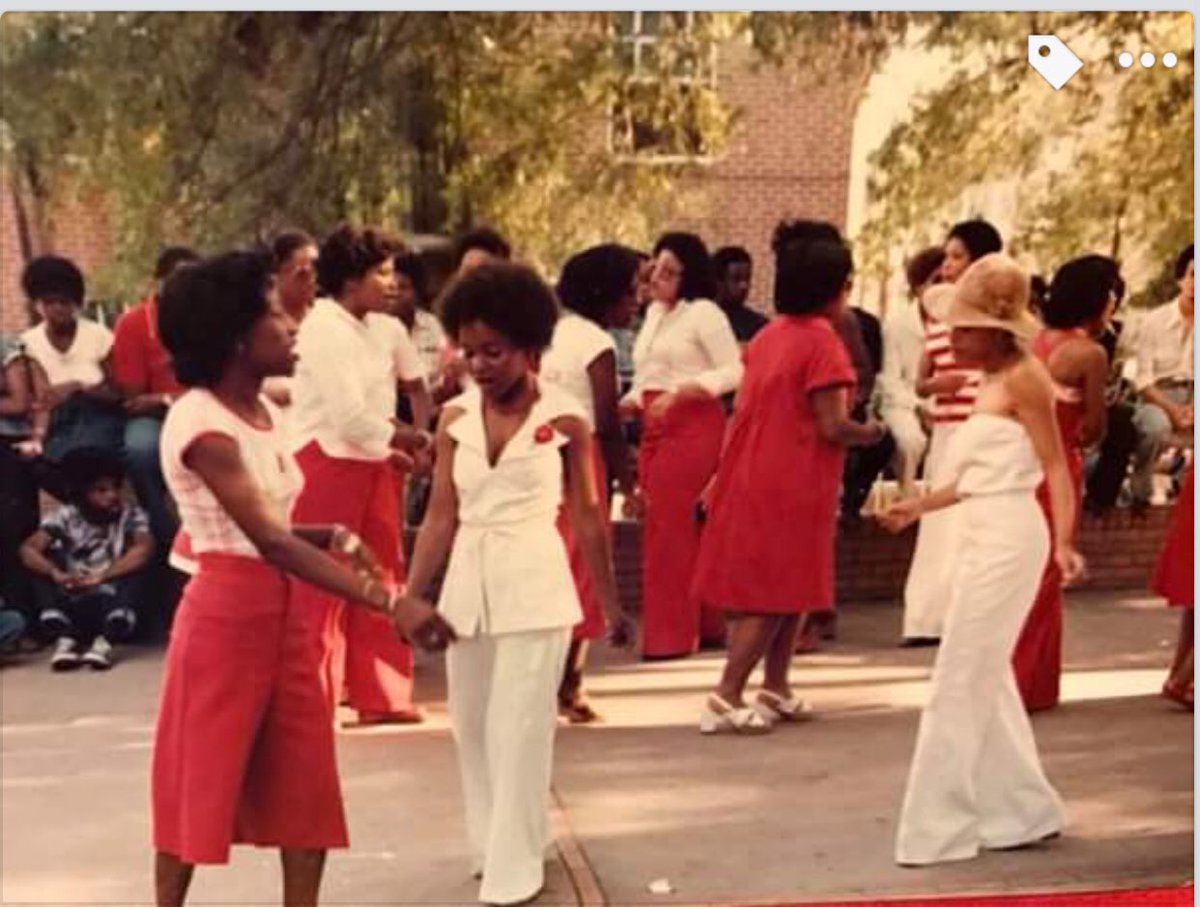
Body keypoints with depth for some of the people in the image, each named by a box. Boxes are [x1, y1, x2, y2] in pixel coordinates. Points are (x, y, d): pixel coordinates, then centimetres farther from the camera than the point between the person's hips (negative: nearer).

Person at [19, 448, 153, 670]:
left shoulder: (131, 514, -4)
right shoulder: (66, 517, -1)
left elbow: (144, 548, -25)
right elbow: (28, 549, -15)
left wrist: (101, 577, -38)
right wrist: (56, 573, -36)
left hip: (114, 602, -1)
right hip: (73, 606, 1)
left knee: (135, 563, -23)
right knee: (42, 563, -15)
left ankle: (105, 640, -33)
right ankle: (64, 638, -27)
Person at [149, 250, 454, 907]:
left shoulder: (262, 410, 8)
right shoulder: (200, 425, -19)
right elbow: (268, 541, -27)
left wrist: (333, 536, -8)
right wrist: (388, 601, -31)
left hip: (283, 611, 8)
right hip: (227, 616, -8)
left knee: (307, 781, 10)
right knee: (201, 784, 6)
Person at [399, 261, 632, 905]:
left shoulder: (565, 420, -6)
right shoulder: (454, 419, 2)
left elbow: (588, 518, 0)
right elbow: (441, 517, 3)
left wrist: (611, 604, 5)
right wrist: (407, 597, -1)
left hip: (533, 588, -4)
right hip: (467, 586, 4)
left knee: (518, 732, 0)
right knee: (471, 728, 13)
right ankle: (493, 847, 32)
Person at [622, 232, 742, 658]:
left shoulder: (703, 312, -6)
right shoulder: (653, 313, 18)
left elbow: (734, 371, -12)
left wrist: (679, 392, -21)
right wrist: (625, 404, 4)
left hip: (693, 426, -8)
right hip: (656, 428, 8)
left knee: (671, 528, -9)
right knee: (662, 527, 9)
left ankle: (671, 634, -1)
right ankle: (703, 624, 21)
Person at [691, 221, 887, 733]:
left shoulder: (768, 335, 10)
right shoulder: (821, 341, -14)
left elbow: (745, 409, 12)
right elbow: (833, 427, -18)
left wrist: (722, 476, 17)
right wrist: (870, 433, 1)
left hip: (753, 476, 8)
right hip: (791, 483, -8)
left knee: (786, 590, 18)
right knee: (777, 594, -1)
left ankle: (775, 689, 24)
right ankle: (726, 699, -1)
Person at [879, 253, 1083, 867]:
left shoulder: (1023, 378, -10)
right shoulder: (992, 383, 17)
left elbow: (1056, 466, -15)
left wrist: (1064, 541, -26)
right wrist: (917, 506, 19)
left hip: (1007, 535, -10)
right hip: (980, 534, 10)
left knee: (960, 680, -6)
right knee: (985, 678, 13)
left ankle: (941, 822, 2)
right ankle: (1020, 809, 23)